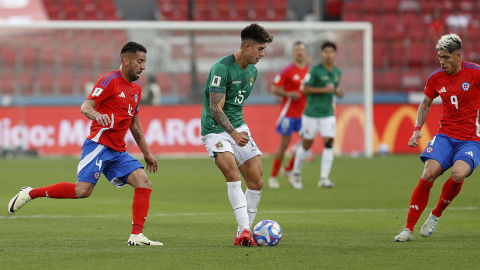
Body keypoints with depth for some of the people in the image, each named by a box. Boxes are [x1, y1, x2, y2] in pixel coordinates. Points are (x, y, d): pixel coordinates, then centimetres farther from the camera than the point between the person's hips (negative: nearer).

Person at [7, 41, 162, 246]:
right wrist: (97, 114, -38)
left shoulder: (136, 89, 19)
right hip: (99, 144, -8)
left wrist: (147, 153, 31)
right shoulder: (110, 80, -6)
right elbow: (85, 107, -15)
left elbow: (134, 125, 29)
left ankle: (136, 236, -10)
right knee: (83, 190, -20)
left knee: (144, 184, -9)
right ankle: (30, 193, -5)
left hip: (118, 151, 8)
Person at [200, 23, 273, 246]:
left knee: (256, 181, 0)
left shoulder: (252, 71, 7)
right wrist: (233, 133, -35)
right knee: (232, 174, -26)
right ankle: (244, 229, -30)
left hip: (238, 127, 8)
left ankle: (244, 233, 12)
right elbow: (215, 109, -23)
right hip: (215, 129, -8)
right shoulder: (221, 68, -19)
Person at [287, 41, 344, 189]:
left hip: (328, 114, 4)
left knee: (329, 144, -11)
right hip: (312, 114, -4)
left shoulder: (337, 72, 8)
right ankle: (296, 174, 26)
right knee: (306, 145, 6)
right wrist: (324, 89, -21)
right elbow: (305, 89, -12)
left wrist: (337, 91, 1)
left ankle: (324, 178, -10)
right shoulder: (315, 70, -11)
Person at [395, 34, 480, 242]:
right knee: (429, 172, -20)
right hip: (445, 135, 3)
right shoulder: (436, 78, 3)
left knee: (458, 174, -30)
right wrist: (417, 129, 7)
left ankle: (436, 214, -1)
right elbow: (425, 105, 19)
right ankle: (409, 228, -11)